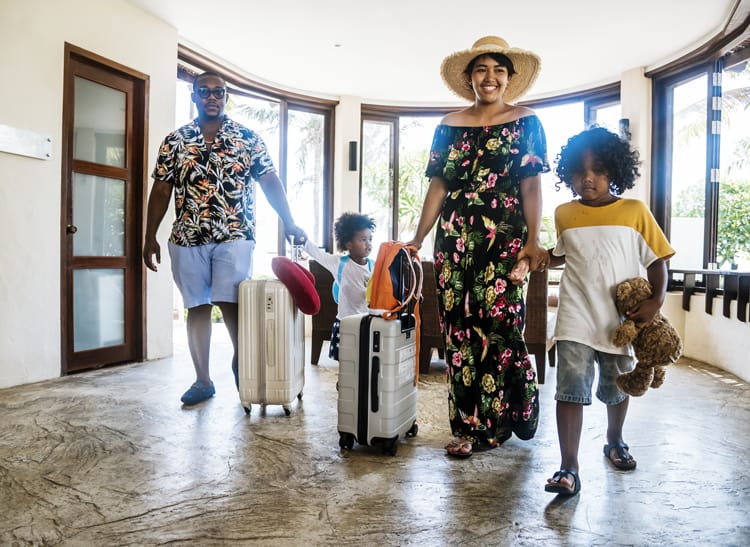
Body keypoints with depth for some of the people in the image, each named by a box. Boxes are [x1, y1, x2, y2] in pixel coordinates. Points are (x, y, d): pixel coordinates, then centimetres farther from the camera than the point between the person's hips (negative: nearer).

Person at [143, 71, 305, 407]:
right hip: (187, 239, 3)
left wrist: (289, 223, -12)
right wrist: (150, 237, 4)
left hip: (234, 237, -2)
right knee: (197, 307, 6)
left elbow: (270, 181, 0)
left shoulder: (248, 138, 6)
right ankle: (203, 380, 17)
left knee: (230, 303, -10)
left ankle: (241, 362, 19)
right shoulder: (174, 141, 10)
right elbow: (161, 191, 10)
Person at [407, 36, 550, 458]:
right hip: (455, 238, 3)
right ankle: (470, 426, 13)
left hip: (504, 237, -2)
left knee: (499, 326, -5)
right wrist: (418, 239, 4)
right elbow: (438, 187, 10)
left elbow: (532, 186, 0)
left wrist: (533, 241, -11)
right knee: (460, 330, 2)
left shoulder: (526, 123, 7)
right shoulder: (449, 127, 13)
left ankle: (500, 418, 18)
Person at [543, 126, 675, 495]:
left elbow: (656, 259, -1)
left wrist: (655, 300, -13)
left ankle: (614, 441, 45)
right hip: (576, 319, 0)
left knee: (616, 388, 19)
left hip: (620, 319, 1)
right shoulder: (564, 214, 2)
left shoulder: (635, 211, -3)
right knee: (571, 389, -9)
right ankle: (569, 468, -3)